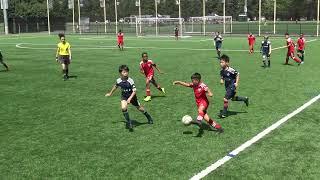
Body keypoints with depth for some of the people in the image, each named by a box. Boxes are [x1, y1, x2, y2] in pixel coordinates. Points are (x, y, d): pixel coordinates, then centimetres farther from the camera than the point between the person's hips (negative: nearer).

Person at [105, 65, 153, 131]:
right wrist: (110, 93, 21)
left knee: (139, 108, 12)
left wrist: (130, 98, -35)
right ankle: (129, 122, -8)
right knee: (123, 108, -24)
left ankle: (149, 117, 40)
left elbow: (134, 91, -24)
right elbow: (115, 86, 9)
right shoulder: (118, 80, -14)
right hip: (124, 97, 2)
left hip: (132, 96, -2)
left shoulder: (130, 81, -26)